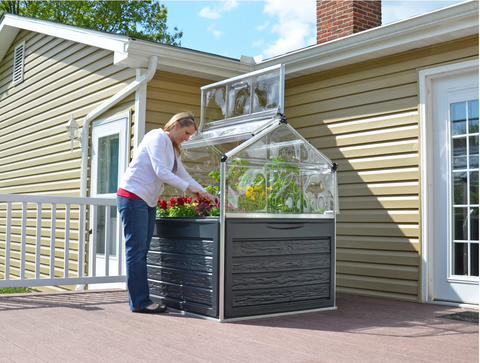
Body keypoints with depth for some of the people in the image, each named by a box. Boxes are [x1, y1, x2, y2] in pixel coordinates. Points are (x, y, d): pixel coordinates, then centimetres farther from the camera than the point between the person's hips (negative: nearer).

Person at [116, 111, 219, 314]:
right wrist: (189, 188, -15)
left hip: (148, 202, 10)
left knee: (142, 252, 6)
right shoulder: (158, 138, -9)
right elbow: (161, 172, -18)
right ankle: (140, 302, -6)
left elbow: (185, 176, 23)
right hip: (133, 197, -10)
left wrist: (207, 195, 14)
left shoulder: (173, 149, 21)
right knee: (136, 251, -8)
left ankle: (140, 301, 8)